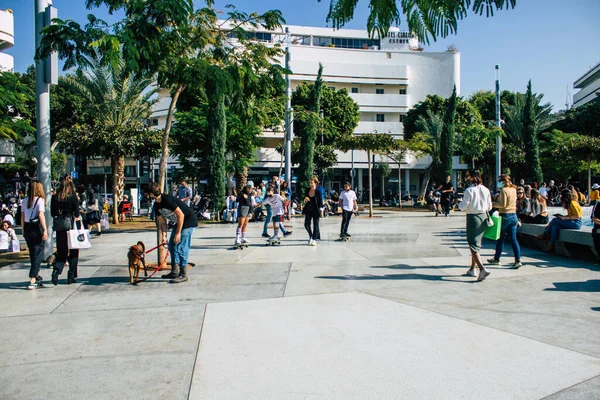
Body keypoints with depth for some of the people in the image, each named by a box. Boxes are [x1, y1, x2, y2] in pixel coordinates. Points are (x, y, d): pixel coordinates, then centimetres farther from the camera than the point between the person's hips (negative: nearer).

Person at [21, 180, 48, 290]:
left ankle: (36, 276, 30)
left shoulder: (25, 201, 8)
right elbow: (41, 215, -17)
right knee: (38, 253, -1)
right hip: (36, 228, -6)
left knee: (32, 253, 17)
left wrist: (23, 230, 18)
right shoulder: (40, 200, -9)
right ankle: (32, 280, -7)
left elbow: (22, 217, 10)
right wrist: (45, 230, -18)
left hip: (27, 228, 6)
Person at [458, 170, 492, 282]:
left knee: (473, 245, -4)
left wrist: (459, 203, 7)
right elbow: (489, 207, 9)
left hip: (473, 218, -6)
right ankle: (472, 269, 26)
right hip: (484, 217, 7)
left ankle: (482, 269, -20)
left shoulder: (469, 190, -13)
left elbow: (464, 207, -13)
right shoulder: (485, 190, 5)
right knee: (476, 244, 17)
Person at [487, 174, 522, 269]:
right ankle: (518, 260, 0)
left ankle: (496, 259, 20)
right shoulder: (514, 189, 9)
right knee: (513, 239, 5)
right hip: (514, 216, 7)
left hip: (505, 216, -7)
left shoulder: (504, 190, -13)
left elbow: (503, 205, -18)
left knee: (500, 238, 7)